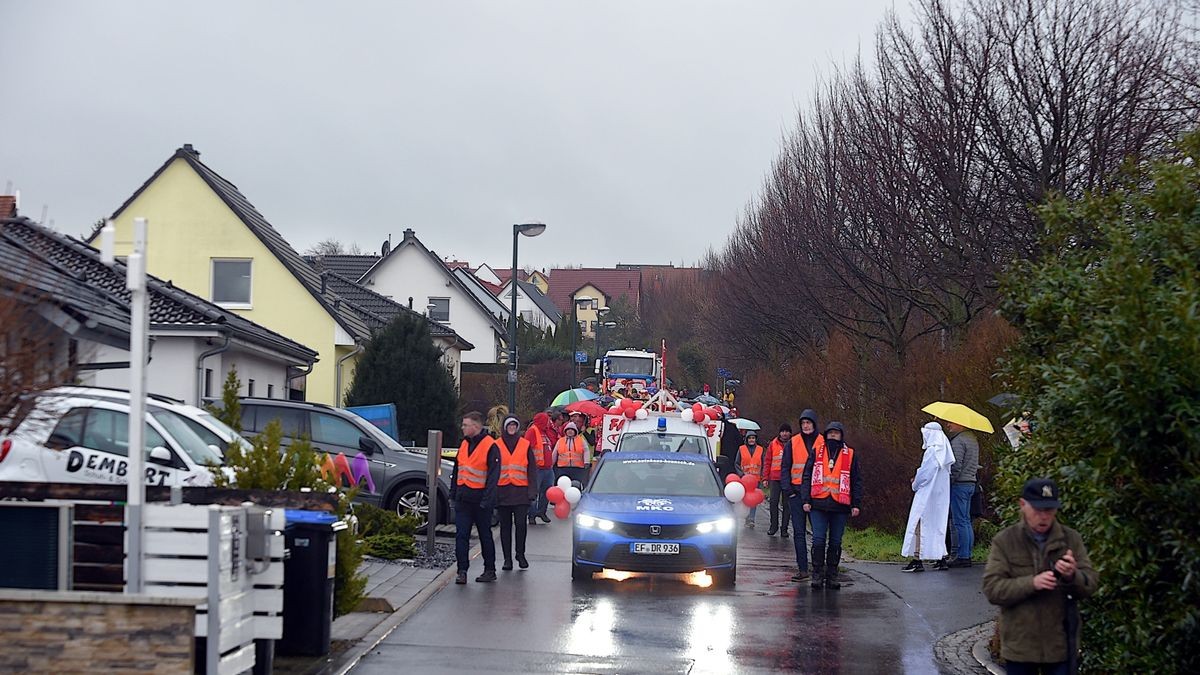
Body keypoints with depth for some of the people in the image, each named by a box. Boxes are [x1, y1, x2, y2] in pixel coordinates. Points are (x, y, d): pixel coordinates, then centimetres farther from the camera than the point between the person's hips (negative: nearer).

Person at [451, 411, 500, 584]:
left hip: (480, 500, -6)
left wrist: (487, 499, -18)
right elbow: (456, 471, 21)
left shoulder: (490, 446, -10)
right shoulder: (464, 445, 13)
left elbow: (493, 475, -13)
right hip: (463, 499, 6)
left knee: (485, 536, 6)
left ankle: (490, 570, 15)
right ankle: (462, 571, -1)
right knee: (461, 536, -2)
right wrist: (453, 492, 15)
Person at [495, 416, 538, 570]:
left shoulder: (526, 445, 7)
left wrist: (532, 491, -2)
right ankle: (507, 558, 10)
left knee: (521, 524, -6)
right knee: (505, 526, 4)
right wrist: (492, 491, 1)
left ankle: (520, 554, 11)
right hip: (502, 492, 1)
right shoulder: (496, 446, 7)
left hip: (521, 492, -1)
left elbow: (532, 469, 7)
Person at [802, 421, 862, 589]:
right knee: (818, 540, -5)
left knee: (836, 542, 6)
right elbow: (807, 476, 7)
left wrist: (855, 504, 4)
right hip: (818, 504, -1)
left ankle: (832, 576, 12)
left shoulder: (850, 455, 9)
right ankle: (817, 574, 2)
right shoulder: (817, 451, 8)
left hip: (840, 505, 1)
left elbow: (856, 481, 11)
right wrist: (806, 500, -1)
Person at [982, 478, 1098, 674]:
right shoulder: (1004, 541, -2)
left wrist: (1073, 576, -24)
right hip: (1019, 645, -1)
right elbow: (991, 588, -10)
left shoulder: (1072, 539, 3)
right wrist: (1032, 583, -25)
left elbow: (1092, 583, -1)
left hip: (1061, 646, 1)